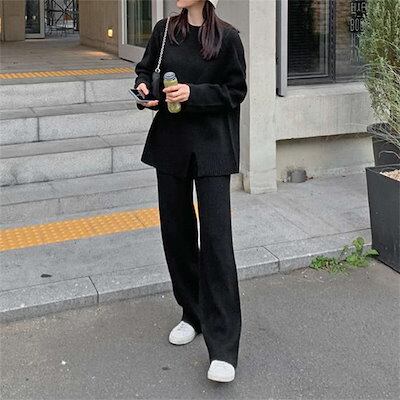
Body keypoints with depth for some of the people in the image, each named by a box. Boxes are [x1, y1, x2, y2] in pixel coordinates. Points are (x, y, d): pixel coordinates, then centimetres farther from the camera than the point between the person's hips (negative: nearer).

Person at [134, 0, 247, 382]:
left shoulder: (227, 37, -6)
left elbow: (236, 90, -4)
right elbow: (144, 69, 16)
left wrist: (193, 93, -18)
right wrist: (144, 88, -6)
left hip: (211, 147, -4)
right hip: (170, 142, 5)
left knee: (216, 237, -10)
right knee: (176, 229, 10)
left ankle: (223, 347, -7)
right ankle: (193, 314, 30)